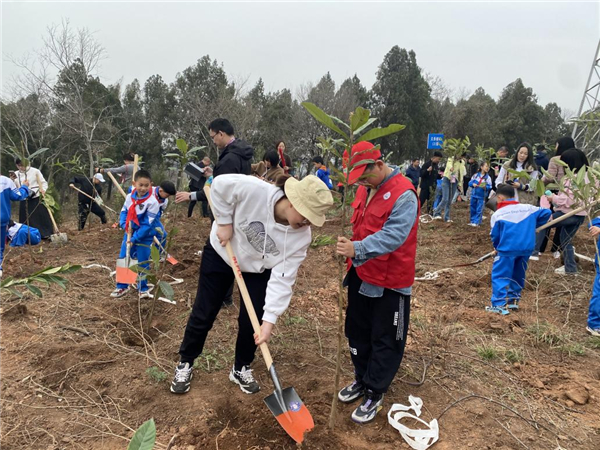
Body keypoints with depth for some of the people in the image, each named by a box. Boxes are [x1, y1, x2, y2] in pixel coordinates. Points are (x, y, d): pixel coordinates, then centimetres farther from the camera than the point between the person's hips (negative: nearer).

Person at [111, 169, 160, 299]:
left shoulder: (152, 202, -20)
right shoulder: (129, 197, -4)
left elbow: (147, 224, -20)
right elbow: (124, 211, 10)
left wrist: (135, 238, -21)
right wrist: (124, 225, -10)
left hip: (144, 236, -5)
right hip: (129, 233, 5)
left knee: (143, 263, 5)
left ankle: (143, 288, 23)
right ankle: (122, 286, 28)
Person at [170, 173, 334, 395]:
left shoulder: (302, 235, -28)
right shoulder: (254, 190, -38)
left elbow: (283, 278, -27)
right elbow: (219, 184, -21)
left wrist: (269, 319, -31)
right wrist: (224, 222, -21)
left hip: (259, 268, 2)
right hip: (221, 253, -1)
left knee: (252, 320, 1)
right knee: (204, 314, 8)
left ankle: (241, 369, 28)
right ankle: (185, 363, 31)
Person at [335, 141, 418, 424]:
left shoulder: (404, 194, -21)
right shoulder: (365, 188, 5)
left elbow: (392, 236, -31)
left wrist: (357, 249, -41)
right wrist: (350, 250, 18)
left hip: (390, 280, -8)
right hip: (361, 274, 8)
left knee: (385, 341, 8)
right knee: (357, 331, 20)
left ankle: (375, 393, 25)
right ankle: (362, 379, 40)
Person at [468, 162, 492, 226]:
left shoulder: (488, 177, -3)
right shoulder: (476, 175, 3)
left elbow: (489, 187, -6)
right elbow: (470, 182, 6)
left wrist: (485, 187, -25)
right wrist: (473, 184, -15)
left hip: (481, 196, -3)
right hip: (474, 195, 3)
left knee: (479, 210, -2)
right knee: (473, 209, 11)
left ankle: (476, 222, 6)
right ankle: (472, 221, 23)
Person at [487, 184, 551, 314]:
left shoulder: (497, 214, -6)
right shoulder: (528, 208, 6)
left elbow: (495, 235, -2)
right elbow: (546, 213, 17)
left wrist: (497, 247, 17)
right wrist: (532, 227, 24)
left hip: (507, 249, -5)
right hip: (527, 248, 6)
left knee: (499, 276, 1)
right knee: (518, 275, 21)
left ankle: (500, 305, -6)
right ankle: (513, 300, 29)